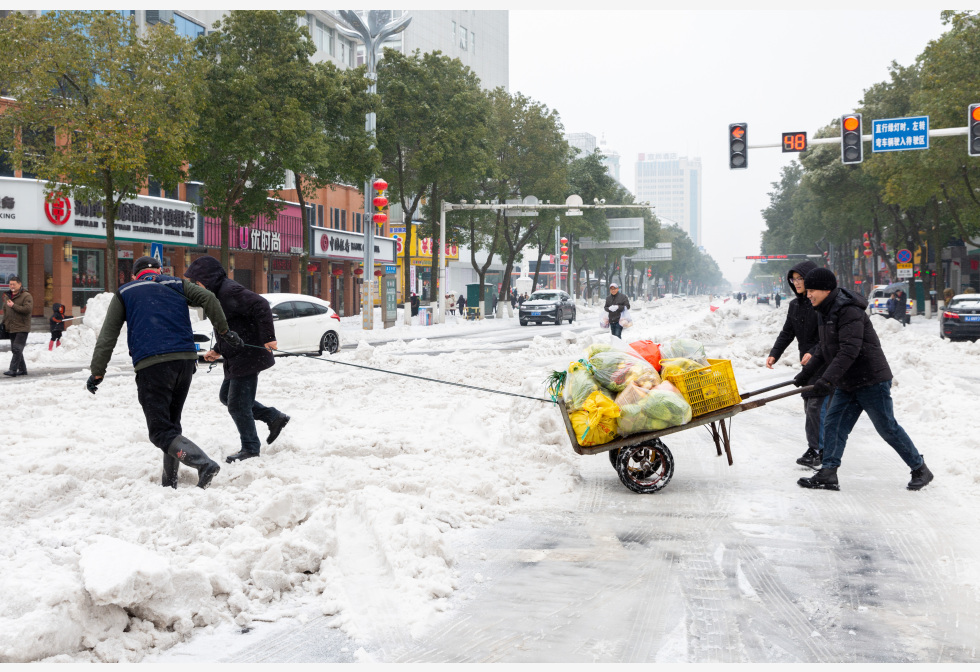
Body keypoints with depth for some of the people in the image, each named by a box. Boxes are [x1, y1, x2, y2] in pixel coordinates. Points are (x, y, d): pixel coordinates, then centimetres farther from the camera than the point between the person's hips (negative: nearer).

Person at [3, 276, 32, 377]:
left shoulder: (26, 296, -6)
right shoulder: (7, 297, 17)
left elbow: (28, 309, -20)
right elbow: (5, 311, 25)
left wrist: (13, 306, -17)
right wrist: (4, 324, 18)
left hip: (22, 328, -8)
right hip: (11, 329, 8)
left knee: (17, 349, -15)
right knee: (14, 349, 11)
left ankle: (13, 370, -18)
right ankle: (22, 369, 19)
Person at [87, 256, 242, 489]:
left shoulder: (124, 293, 17)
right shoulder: (177, 284, 22)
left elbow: (107, 336, 11)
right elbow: (208, 299, 7)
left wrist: (97, 372, 12)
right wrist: (224, 331, 14)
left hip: (151, 364, -4)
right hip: (185, 359, 4)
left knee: (161, 431, -5)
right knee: (171, 423, 19)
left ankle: (204, 464, -26)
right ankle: (170, 483, 18)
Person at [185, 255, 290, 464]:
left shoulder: (230, 291, -19)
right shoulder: (219, 294, 15)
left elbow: (261, 306, -29)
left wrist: (268, 337, -30)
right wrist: (217, 350, 15)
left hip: (248, 358, -11)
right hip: (236, 358, 11)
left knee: (237, 405, -3)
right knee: (226, 396, 19)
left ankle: (250, 448, 13)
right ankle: (274, 417, 22)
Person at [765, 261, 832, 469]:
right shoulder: (794, 305, 11)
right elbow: (787, 333, 13)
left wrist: (814, 352, -26)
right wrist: (774, 354, 1)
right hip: (807, 362, 8)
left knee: (816, 405, -12)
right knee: (809, 406, 8)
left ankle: (815, 450, -7)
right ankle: (820, 449, 15)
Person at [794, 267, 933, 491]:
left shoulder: (849, 311, -21)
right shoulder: (825, 312, 11)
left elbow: (849, 350, -30)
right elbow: (824, 349, 22)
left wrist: (827, 379, -36)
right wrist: (807, 372, 18)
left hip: (871, 380, -9)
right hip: (847, 384, 9)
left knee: (887, 428, 0)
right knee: (833, 424, 0)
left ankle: (920, 469, 16)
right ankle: (828, 474, -1)